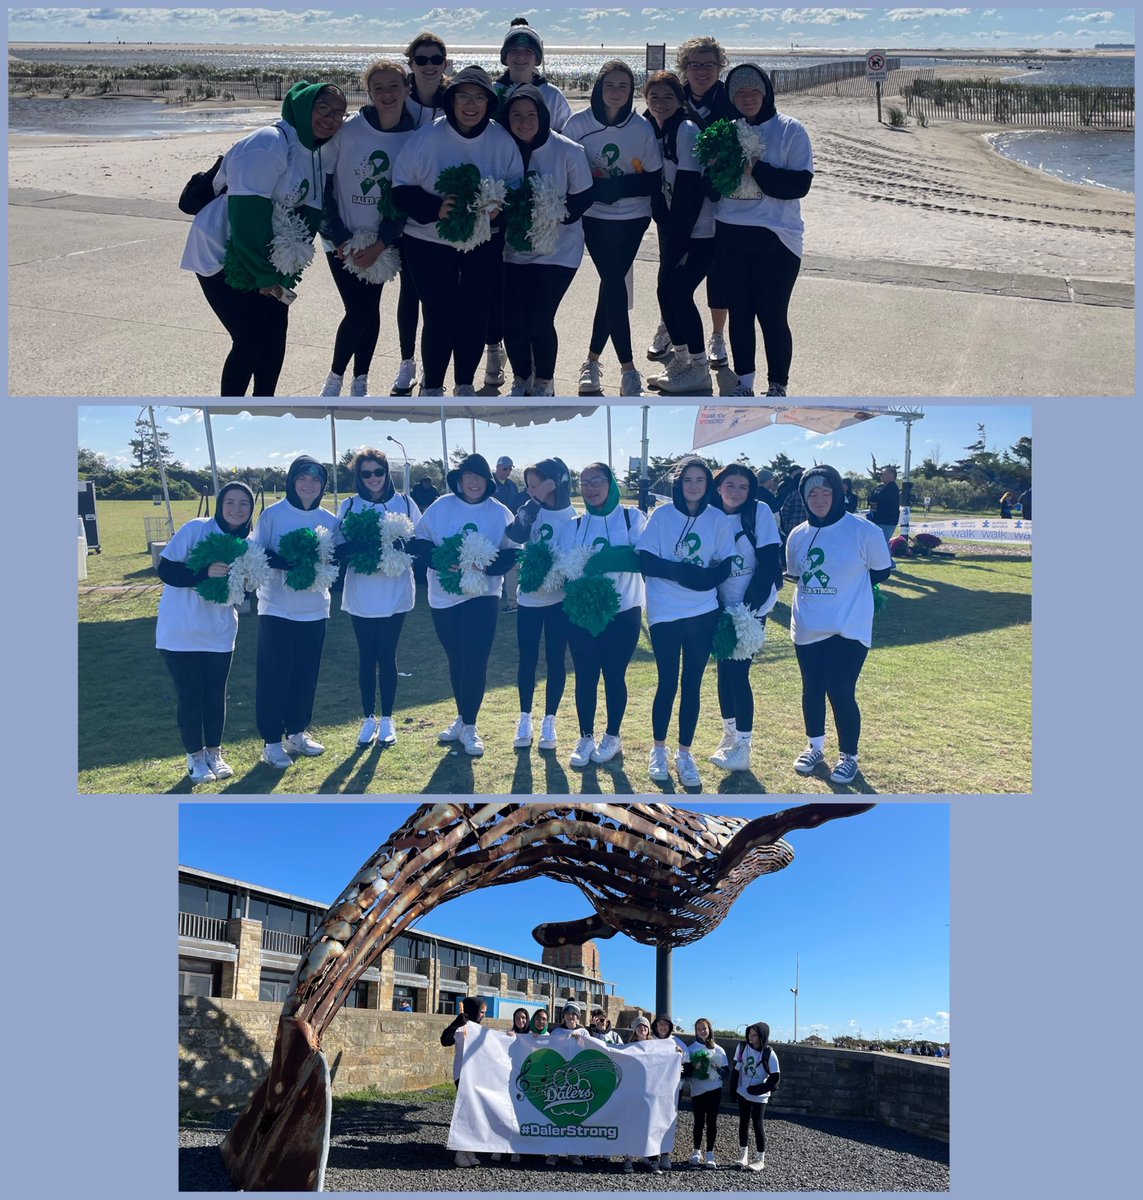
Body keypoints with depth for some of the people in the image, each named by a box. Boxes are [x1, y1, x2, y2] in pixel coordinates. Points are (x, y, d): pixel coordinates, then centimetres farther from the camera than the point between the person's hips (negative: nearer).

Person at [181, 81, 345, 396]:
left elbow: (313, 211, 13)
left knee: (275, 335, 5)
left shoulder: (325, 153, 5)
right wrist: (263, 274, -21)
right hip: (223, 257, -8)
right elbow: (248, 210, -24)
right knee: (250, 340, -11)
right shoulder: (270, 143, -20)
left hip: (267, 260, 8)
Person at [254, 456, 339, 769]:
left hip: (315, 610, 4)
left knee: (306, 675, 11)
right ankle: (272, 742, 9)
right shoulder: (272, 515, -6)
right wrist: (284, 562, -23)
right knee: (273, 675, -1)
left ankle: (296, 733, 27)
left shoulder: (329, 520, 4)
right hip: (277, 609, -4)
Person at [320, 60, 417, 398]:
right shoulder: (348, 130, -13)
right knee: (358, 312, -8)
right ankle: (335, 376, 14)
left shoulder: (415, 138, -6)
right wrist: (339, 238, -11)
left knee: (369, 311, 6)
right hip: (342, 239, -2)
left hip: (382, 241, 2)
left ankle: (360, 383, 23)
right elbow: (325, 184, -8)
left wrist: (381, 243, -9)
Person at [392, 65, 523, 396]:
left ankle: (465, 384, 28)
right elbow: (402, 190, -9)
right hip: (430, 242, -2)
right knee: (440, 316, -4)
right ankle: (432, 388, 17)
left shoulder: (502, 140, -6)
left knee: (475, 314, 8)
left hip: (484, 243, 3)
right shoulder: (425, 138, -12)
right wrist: (435, 209, -25)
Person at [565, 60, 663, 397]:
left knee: (611, 286, 2)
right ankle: (628, 370, -6)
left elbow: (654, 181, -3)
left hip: (632, 219, 1)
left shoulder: (642, 128, -3)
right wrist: (591, 189, -16)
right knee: (615, 286, -10)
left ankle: (592, 361, 18)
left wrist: (613, 186, -14)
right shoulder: (578, 124, -4)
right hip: (594, 218, -1)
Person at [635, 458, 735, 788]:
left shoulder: (718, 519, 2)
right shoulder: (661, 515, -1)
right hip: (664, 613, -1)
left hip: (703, 614, 2)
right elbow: (645, 561, -6)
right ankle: (658, 750, 23)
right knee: (667, 683, 6)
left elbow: (724, 568, 0)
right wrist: (685, 571, -19)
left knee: (692, 685, 7)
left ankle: (685, 753, 19)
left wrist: (671, 570, -16)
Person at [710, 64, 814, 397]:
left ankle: (778, 388, 13)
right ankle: (743, 384, 24)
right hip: (729, 235, 4)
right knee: (739, 311, 11)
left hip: (775, 238, -4)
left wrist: (756, 169, -20)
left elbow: (800, 183, -12)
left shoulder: (790, 130, -4)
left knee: (772, 315, -1)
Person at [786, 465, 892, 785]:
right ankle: (815, 747, 34)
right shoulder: (798, 536, 4)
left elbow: (881, 571, 0)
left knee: (841, 692, -2)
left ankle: (849, 757, 18)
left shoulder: (863, 531, -11)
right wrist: (818, 593, 5)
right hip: (807, 629, 5)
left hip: (848, 630, -4)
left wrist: (848, 589, 6)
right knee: (812, 689, 13)